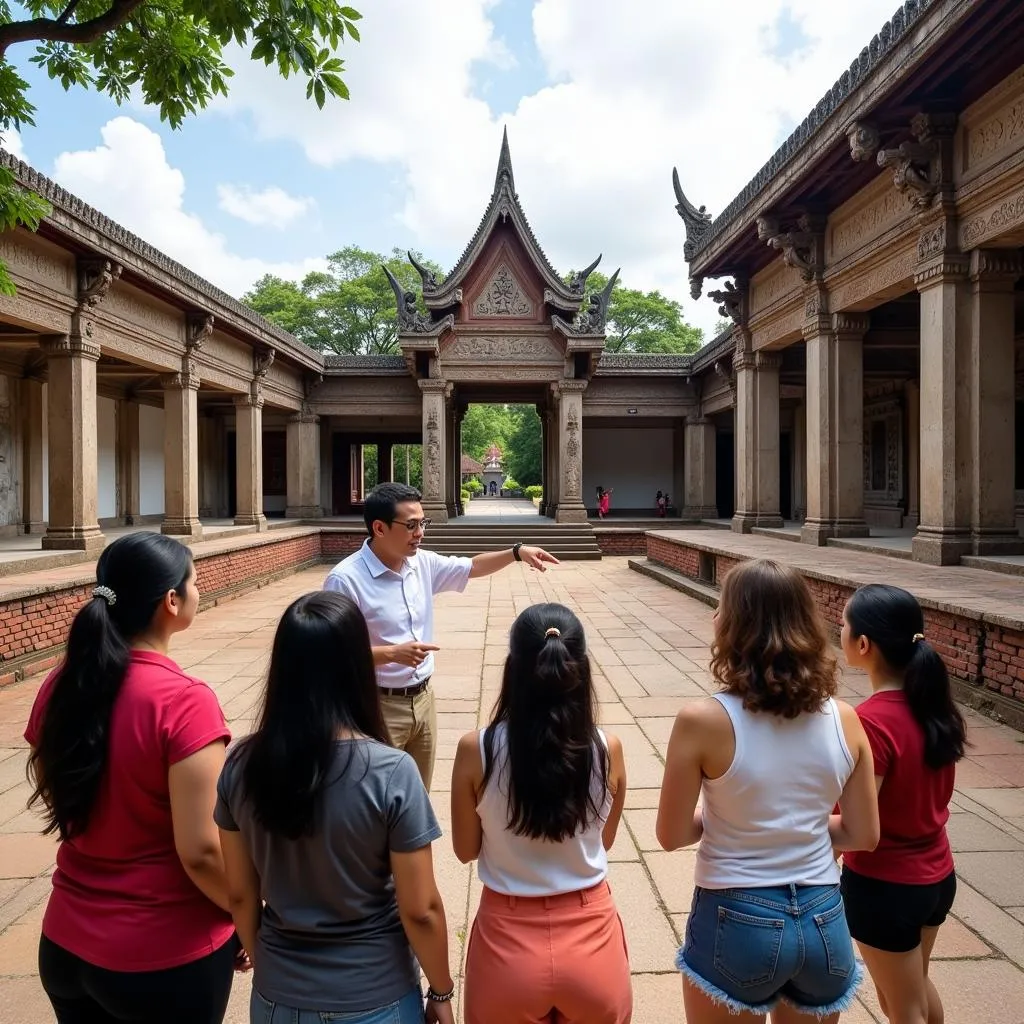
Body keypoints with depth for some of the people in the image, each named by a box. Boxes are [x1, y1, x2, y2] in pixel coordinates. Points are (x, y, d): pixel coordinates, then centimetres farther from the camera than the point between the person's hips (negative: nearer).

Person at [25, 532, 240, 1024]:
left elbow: (53, 798, 9)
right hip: (168, 957, -5)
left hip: (66, 942, 6)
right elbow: (201, 852, -24)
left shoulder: (61, 686, -6)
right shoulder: (183, 701, -26)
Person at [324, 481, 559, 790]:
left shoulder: (422, 563, 2)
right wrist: (392, 653, -28)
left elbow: (471, 567, 15)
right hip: (379, 707, -7)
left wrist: (517, 552, 2)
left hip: (423, 699, 7)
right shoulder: (346, 580, -20)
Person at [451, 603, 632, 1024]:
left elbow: (466, 850, -1)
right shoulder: (607, 750, -14)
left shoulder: (476, 750, -17)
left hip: (508, 940, 0)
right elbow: (603, 842, 4)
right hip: (591, 938, 1)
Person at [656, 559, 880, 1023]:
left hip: (737, 923, -3)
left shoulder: (702, 721, -20)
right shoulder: (844, 719, -7)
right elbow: (863, 834, 2)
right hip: (824, 921, 4)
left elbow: (671, 836, -10)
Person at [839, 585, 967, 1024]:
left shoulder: (871, 721, -28)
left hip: (884, 885, -7)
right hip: (936, 873, 8)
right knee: (916, 984, 31)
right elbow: (934, 794, 6)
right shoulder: (935, 704, -5)